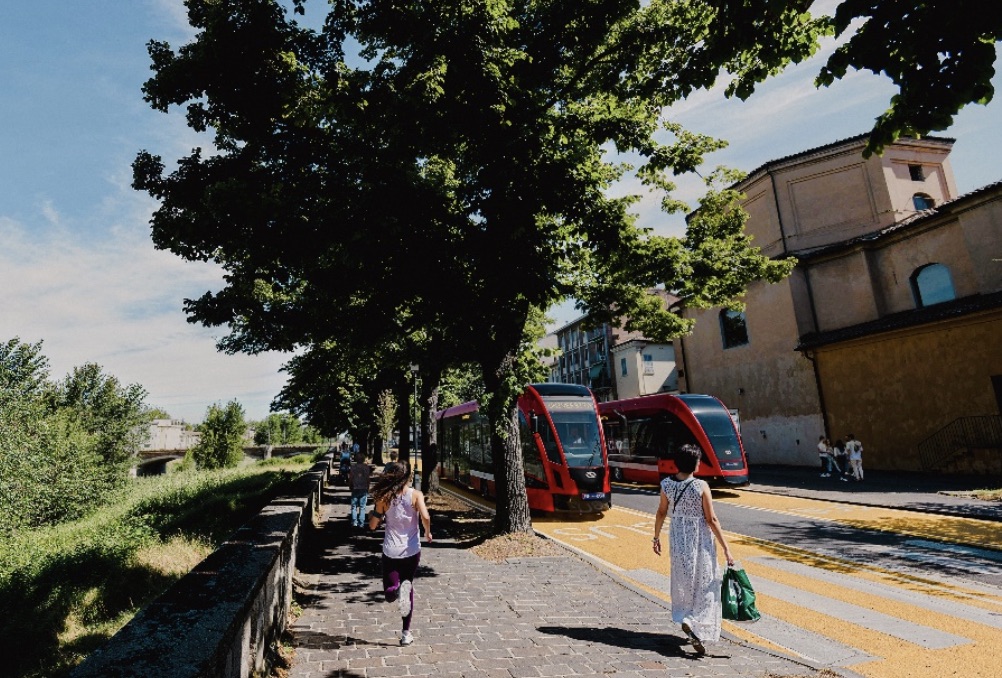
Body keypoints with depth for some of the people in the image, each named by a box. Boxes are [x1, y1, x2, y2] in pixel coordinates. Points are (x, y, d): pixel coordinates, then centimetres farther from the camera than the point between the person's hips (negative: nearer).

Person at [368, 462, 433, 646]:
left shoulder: (384, 498, -5)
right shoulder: (416, 495, -8)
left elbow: (372, 525, -1)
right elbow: (425, 517, -22)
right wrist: (428, 532, -4)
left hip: (391, 551, 0)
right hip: (411, 550, 0)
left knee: (390, 594, 12)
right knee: (408, 586, 21)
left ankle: (398, 589, -24)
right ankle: (406, 633, 19)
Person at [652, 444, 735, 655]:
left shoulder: (666, 484, -6)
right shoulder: (701, 486, -18)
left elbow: (661, 513, 4)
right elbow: (712, 520, -14)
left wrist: (656, 537, 17)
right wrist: (726, 548, -5)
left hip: (677, 539, 4)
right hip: (700, 540, -4)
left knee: (683, 581, 22)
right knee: (705, 584, 7)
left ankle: (686, 619, 31)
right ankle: (696, 626, -5)